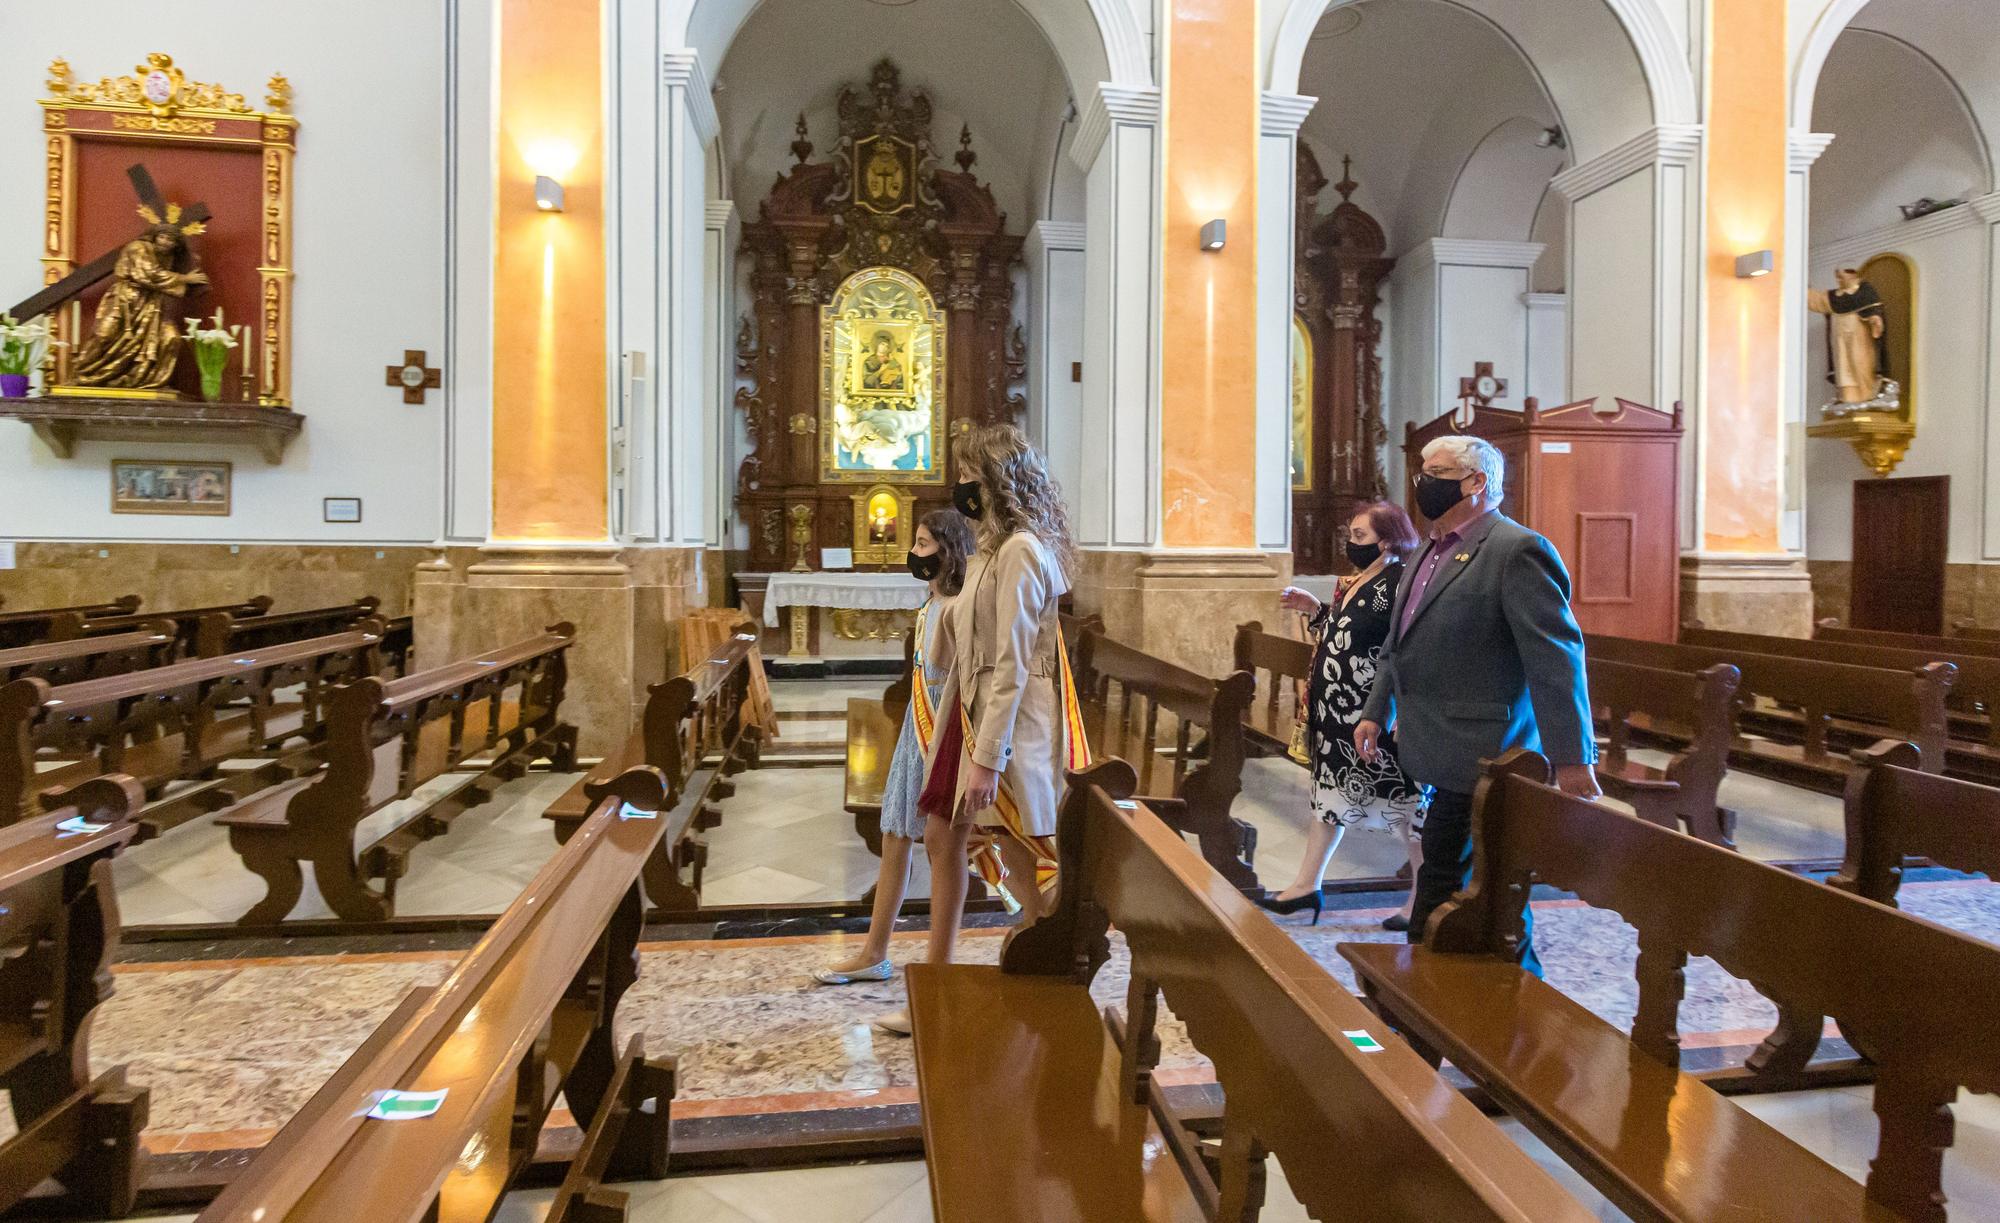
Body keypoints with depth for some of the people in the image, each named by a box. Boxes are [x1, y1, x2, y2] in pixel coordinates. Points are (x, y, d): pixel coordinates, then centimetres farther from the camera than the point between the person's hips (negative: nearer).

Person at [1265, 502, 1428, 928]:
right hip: (1339, 716, 10)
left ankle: (1426, 897, 18)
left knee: (1402, 802, 3)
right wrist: (1316, 611, 11)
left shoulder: (1400, 584, -18)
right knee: (1331, 794, 16)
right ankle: (1307, 885, 27)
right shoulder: (1356, 582, 10)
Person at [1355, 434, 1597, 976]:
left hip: (1480, 760, -9)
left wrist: (1571, 757, -20)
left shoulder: (1518, 552, -13)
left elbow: (1556, 659, -18)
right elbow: (1398, 644, 25)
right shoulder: (1428, 554, 17)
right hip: (1445, 755, 9)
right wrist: (1376, 712, 21)